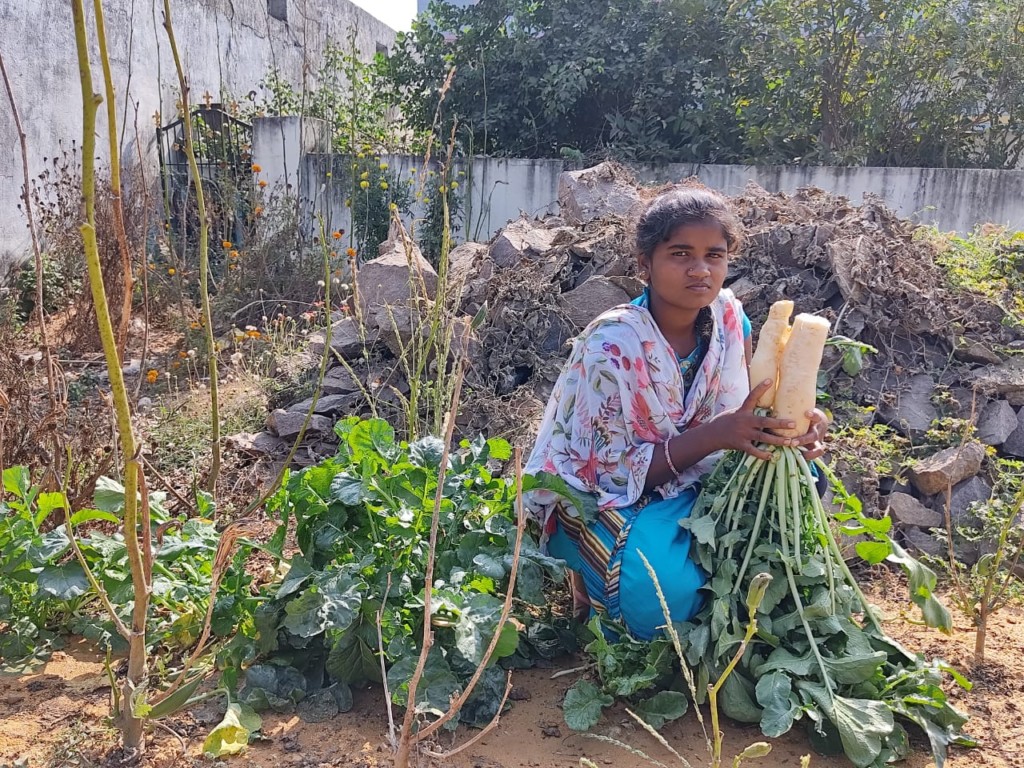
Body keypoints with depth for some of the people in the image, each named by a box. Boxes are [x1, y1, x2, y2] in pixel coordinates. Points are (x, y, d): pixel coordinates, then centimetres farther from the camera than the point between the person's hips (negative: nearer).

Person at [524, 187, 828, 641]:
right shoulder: (612, 346, -26)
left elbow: (741, 419, -5)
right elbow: (616, 471, -22)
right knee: (661, 596, -32)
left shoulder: (728, 317, -9)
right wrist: (715, 434, -34)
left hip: (688, 485, 6)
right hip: (599, 495, -5)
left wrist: (793, 424, -29)